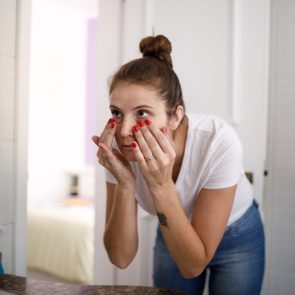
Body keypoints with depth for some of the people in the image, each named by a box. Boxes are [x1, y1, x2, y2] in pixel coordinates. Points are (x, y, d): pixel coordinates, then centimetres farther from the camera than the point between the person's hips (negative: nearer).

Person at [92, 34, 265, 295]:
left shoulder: (218, 141, -35)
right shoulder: (119, 147, -24)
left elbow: (192, 265, -30)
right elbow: (121, 258, -23)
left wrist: (160, 185, -41)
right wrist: (125, 183, -37)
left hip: (236, 237, -2)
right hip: (172, 237, 2)